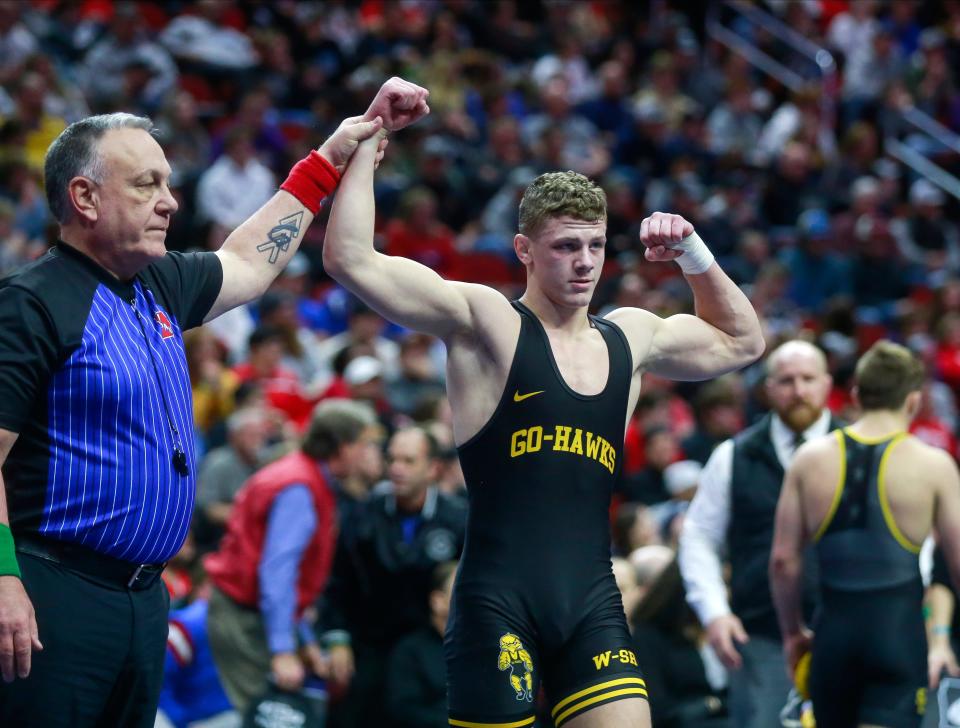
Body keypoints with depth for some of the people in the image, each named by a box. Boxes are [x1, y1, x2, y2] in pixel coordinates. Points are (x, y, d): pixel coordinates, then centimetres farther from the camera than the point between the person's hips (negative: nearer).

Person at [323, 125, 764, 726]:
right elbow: (350, 260, -11)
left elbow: (741, 342, 34)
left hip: (592, 601, 5)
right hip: (499, 603, -5)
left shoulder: (631, 337, 16)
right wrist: (367, 141, -8)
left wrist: (694, 255, 20)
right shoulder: (486, 321, -2)